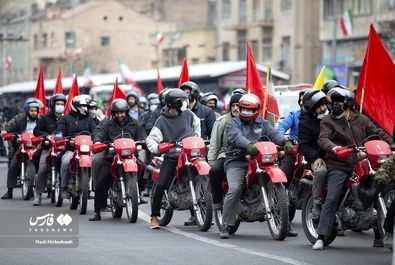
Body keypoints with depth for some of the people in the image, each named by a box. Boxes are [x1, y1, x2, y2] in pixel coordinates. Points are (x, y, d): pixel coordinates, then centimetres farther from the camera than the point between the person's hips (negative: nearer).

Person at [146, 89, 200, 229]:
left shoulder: (187, 114, 6)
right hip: (171, 156, -3)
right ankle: (154, 217, -5)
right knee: (161, 185, -14)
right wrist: (157, 148, -27)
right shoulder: (162, 121, -4)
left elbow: (196, 123, 28)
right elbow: (151, 139, -8)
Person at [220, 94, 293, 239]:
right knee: (235, 190, -23)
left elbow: (273, 133, -1)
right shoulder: (234, 123, 4)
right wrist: (249, 146, -39)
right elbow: (237, 137, -17)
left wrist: (285, 142, -23)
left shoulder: (262, 123, 17)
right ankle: (226, 226, -18)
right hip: (237, 161, -4)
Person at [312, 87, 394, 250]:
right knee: (331, 199, -14)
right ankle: (321, 237, -15)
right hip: (338, 165, -3)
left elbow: (377, 133, 16)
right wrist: (332, 147, -35)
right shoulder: (328, 121, 3)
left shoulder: (361, 119, 14)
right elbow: (323, 138, -13)